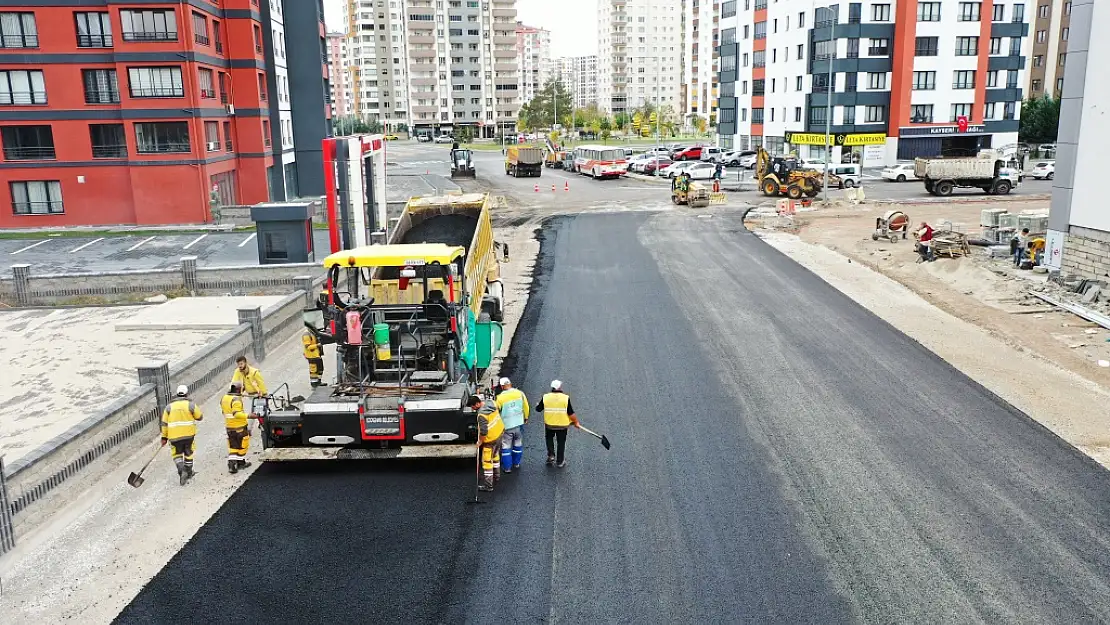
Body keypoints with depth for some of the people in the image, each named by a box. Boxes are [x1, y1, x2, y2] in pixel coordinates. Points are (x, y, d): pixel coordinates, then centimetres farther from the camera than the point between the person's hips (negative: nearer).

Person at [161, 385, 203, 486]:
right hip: (189, 434, -1)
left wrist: (164, 437, 10)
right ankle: (189, 472, 27)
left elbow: (164, 423, 4)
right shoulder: (191, 405, -4)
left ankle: (181, 470, -11)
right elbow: (200, 417, 3)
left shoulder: (169, 407, 4)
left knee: (177, 454, 12)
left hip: (174, 435, 1)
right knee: (188, 453, 16)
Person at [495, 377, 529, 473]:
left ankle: (507, 467, 15)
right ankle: (516, 463, 33)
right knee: (518, 444, 20)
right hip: (519, 424, 4)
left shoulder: (500, 398, -18)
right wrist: (526, 418, 21)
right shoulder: (519, 393, -8)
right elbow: (526, 407, 4)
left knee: (506, 446, 9)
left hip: (506, 426, -3)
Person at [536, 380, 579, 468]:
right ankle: (560, 462, 26)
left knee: (549, 438, 28)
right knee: (561, 443, 16)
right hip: (562, 425, -1)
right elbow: (571, 413, -12)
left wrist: (537, 405, 25)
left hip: (549, 424, 1)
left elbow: (538, 409, 3)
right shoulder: (566, 398, -14)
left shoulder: (545, 397, -10)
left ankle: (551, 455, 18)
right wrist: (576, 422, 3)